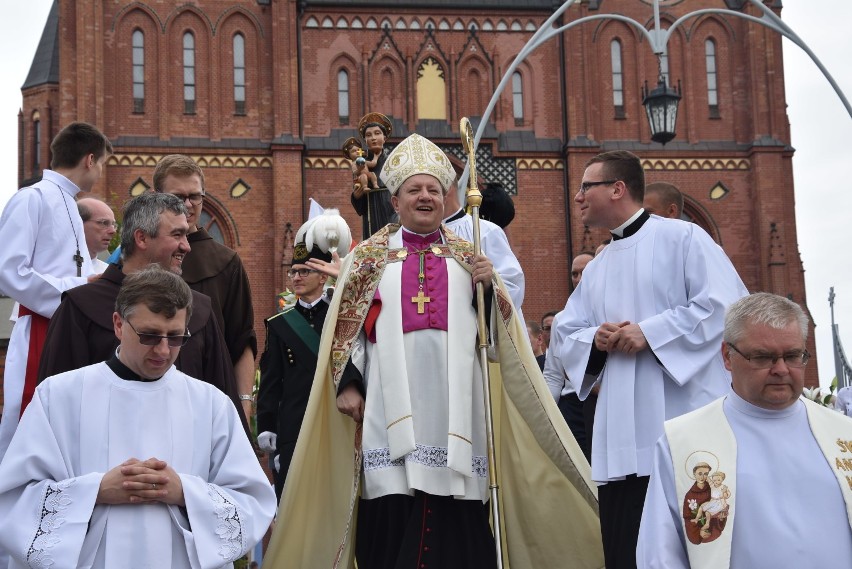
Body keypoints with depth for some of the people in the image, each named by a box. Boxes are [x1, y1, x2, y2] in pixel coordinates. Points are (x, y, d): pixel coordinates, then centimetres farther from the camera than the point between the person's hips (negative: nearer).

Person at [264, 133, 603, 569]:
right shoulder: (369, 256, 11)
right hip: (392, 402, -1)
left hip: (454, 405, 1)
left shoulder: (467, 256, 15)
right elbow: (347, 326, 8)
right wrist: (348, 382, -3)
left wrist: (488, 288, -5)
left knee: (459, 524, -2)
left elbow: (498, 328, 13)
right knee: (392, 518, -6)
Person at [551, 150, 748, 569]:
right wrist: (595, 338, -4)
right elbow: (564, 333, 19)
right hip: (622, 434, 7)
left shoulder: (682, 238, -1)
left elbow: (726, 303, -12)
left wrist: (649, 333, -15)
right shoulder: (596, 269, 21)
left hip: (684, 421, -6)